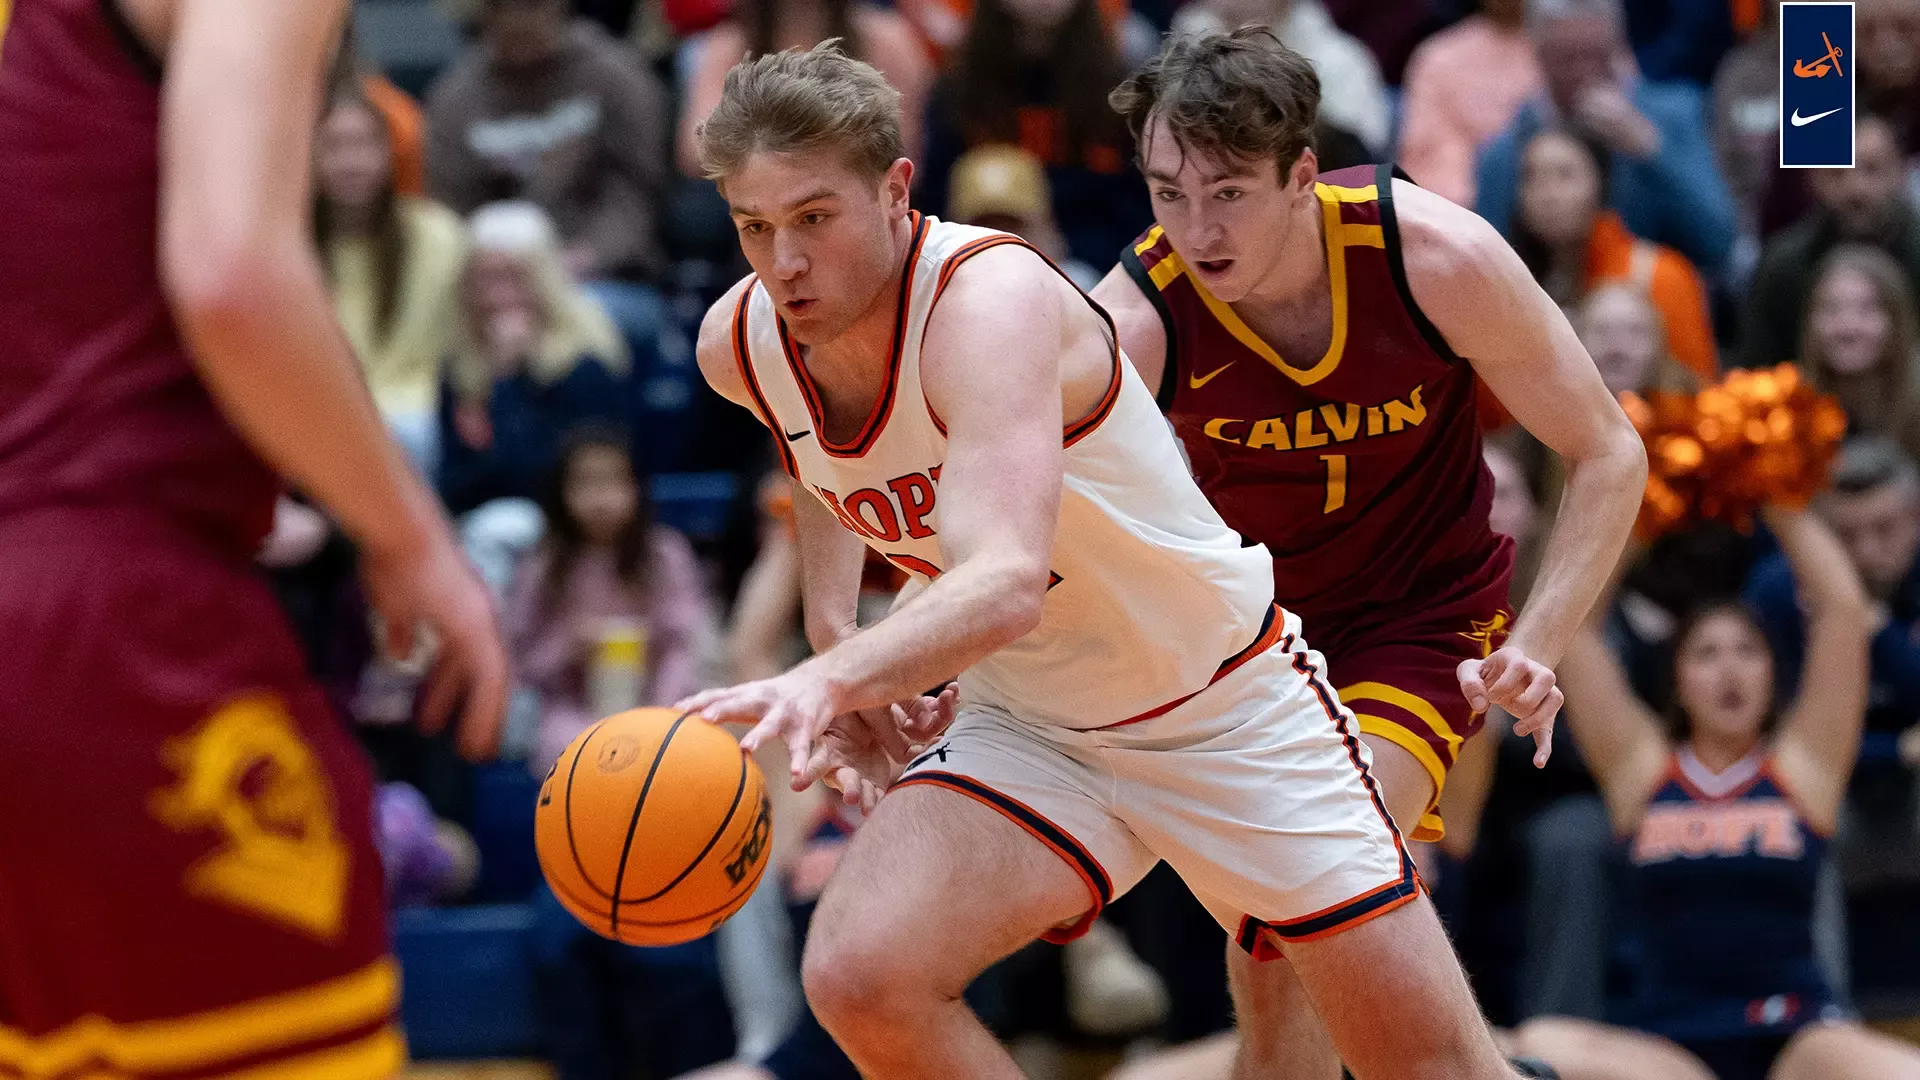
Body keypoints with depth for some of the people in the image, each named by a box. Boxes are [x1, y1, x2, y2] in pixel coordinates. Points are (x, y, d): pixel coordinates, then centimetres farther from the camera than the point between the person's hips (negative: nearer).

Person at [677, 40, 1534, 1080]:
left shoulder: (988, 296, -31)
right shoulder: (740, 343, -10)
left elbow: (1007, 584, -47)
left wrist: (830, 680, -64)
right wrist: (832, 633, 1)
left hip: (1229, 708, -4)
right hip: (1024, 726, 5)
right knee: (858, 978, -24)